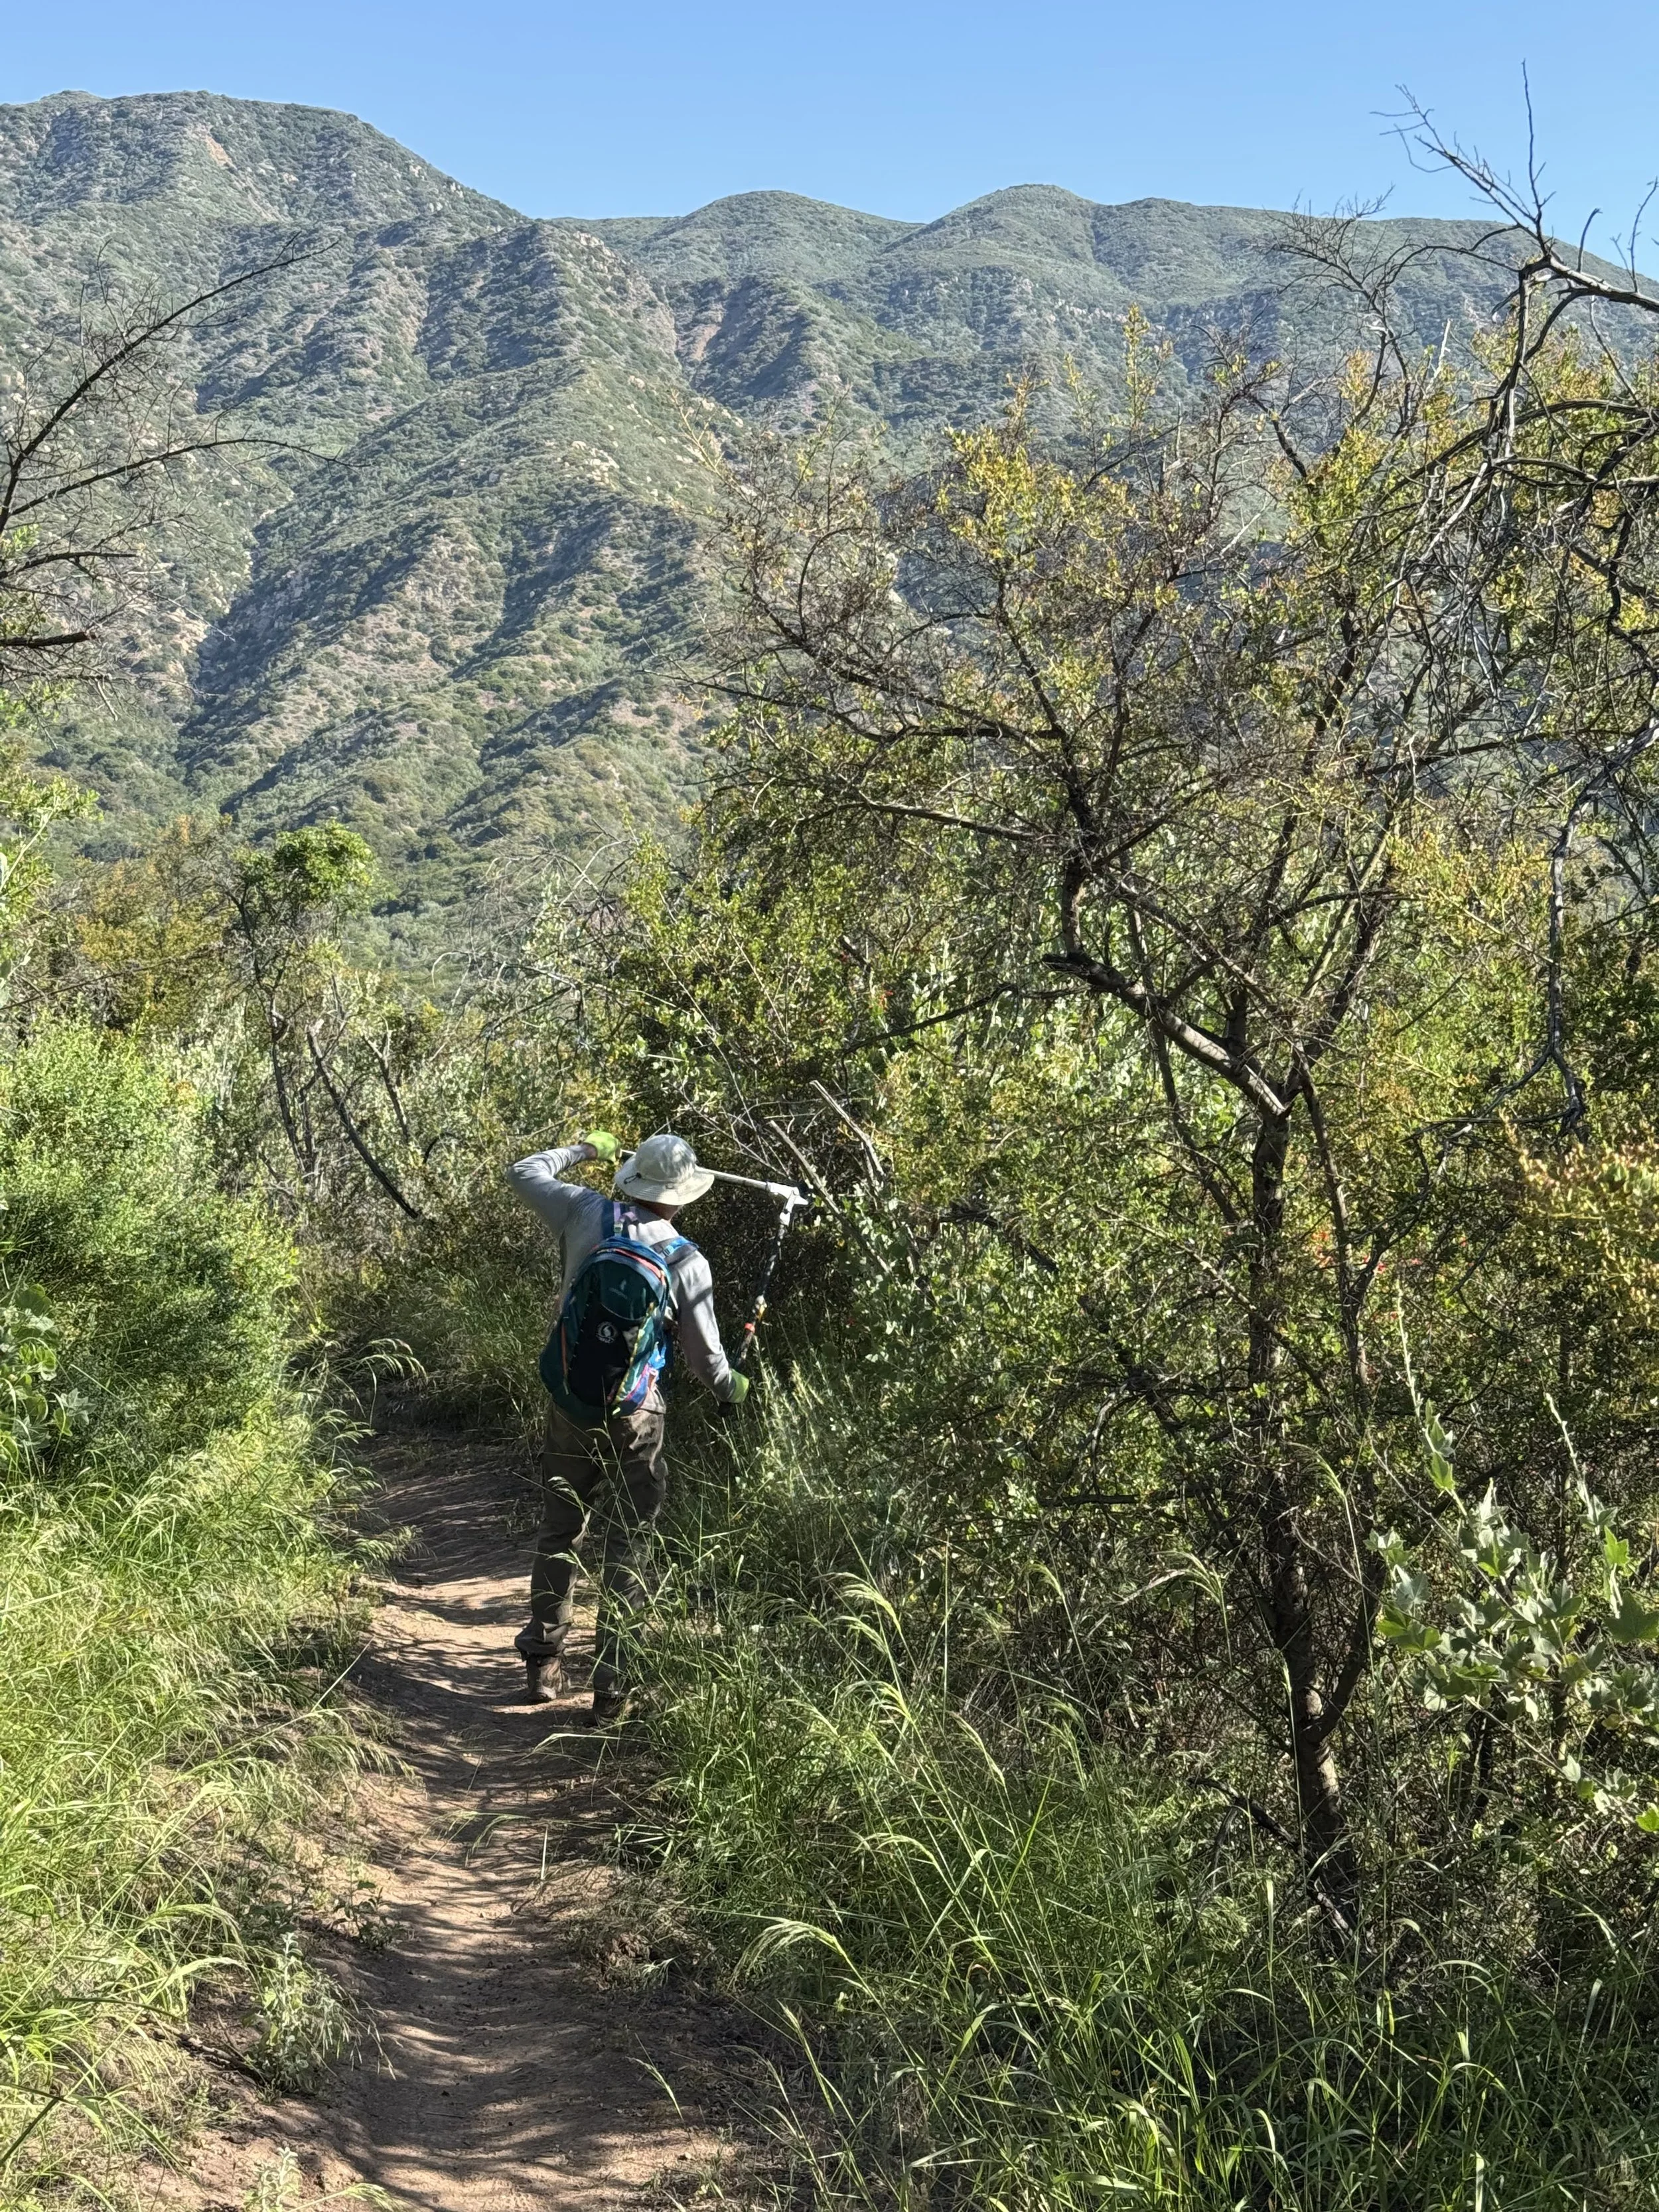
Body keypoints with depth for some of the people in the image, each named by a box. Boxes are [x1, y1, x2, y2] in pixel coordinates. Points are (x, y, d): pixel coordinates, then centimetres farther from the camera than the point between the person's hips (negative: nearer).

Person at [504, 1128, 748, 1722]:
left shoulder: (586, 1214, -5)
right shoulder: (688, 1262, -10)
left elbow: (523, 1172, 11)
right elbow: (706, 1359, -3)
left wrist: (583, 1150, 26)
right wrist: (732, 1388, 18)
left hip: (570, 1405, 3)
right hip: (636, 1418, -3)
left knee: (558, 1529, 18)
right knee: (628, 1546, 5)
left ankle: (543, 1664, 26)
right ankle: (611, 1687, 6)